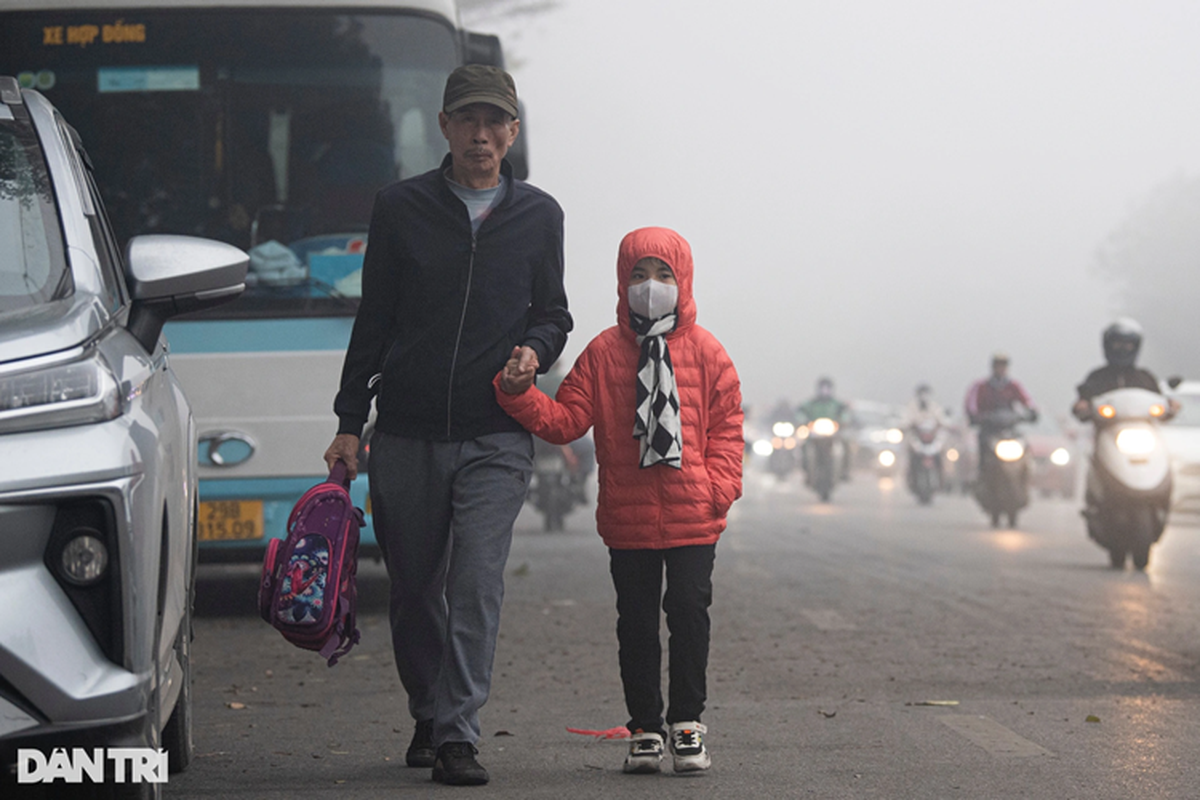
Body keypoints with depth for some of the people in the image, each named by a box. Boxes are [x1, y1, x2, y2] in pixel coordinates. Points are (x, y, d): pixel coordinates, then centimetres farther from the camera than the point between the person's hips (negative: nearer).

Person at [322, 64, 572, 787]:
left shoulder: (539, 216, 7)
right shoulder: (401, 207, 6)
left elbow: (552, 313, 17)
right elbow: (374, 320, 9)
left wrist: (536, 348, -7)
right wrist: (349, 422, 6)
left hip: (497, 437, -1)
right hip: (406, 435, 1)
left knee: (477, 584, -14)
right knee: (414, 588, 7)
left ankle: (458, 734, -13)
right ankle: (430, 718, 26)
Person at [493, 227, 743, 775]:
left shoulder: (706, 353, 3)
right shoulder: (603, 352, 3)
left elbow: (727, 427, 5)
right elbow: (565, 419, 0)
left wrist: (720, 486, -6)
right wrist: (519, 394, -15)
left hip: (692, 516, -1)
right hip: (627, 519, 1)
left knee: (689, 611, -3)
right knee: (636, 621, 6)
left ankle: (686, 721, 10)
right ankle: (645, 728, 16)